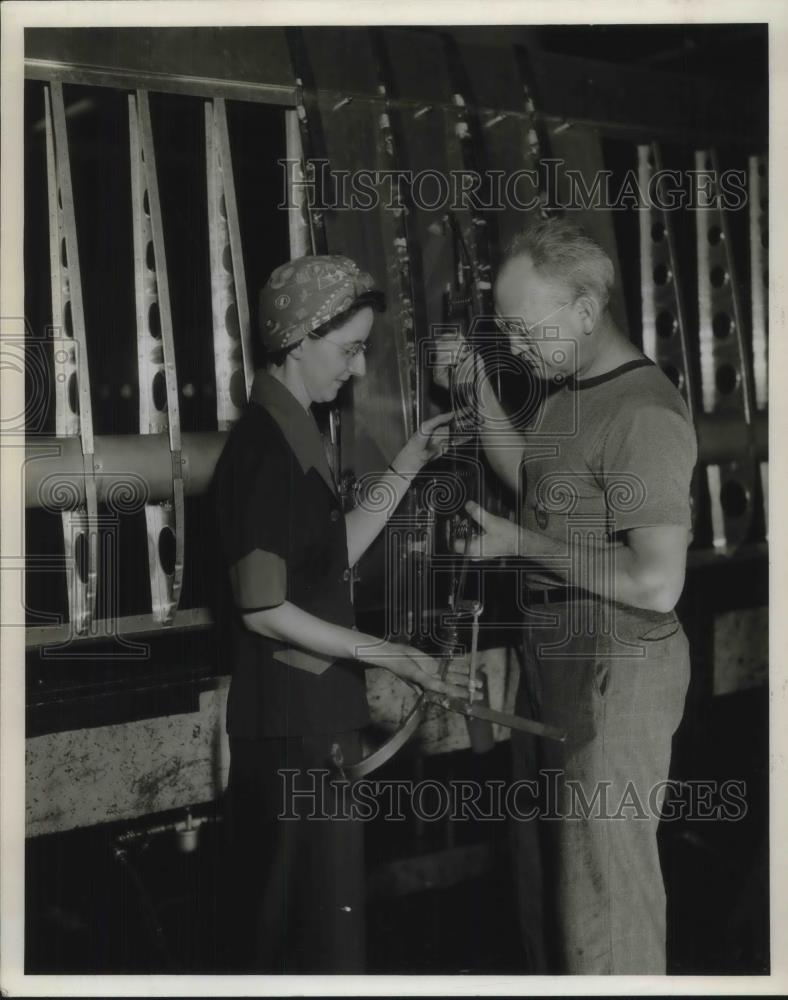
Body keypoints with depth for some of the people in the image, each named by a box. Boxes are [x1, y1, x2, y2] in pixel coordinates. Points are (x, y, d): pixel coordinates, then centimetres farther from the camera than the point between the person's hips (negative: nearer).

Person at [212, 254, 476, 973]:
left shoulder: (289, 439, 12)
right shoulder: (268, 451, -18)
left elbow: (336, 556, 15)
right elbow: (265, 609, -20)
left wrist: (410, 463, 12)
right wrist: (388, 655, -16)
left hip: (308, 721, 10)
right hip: (296, 728, -10)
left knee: (274, 926, 18)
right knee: (323, 935, -2)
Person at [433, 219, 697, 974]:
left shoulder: (642, 414, -22)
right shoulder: (565, 390, 6)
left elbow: (657, 583, -27)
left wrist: (520, 544, -18)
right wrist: (479, 391, 10)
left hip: (617, 673, -9)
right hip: (550, 659, 9)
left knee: (605, 881, 2)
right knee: (543, 862, 20)